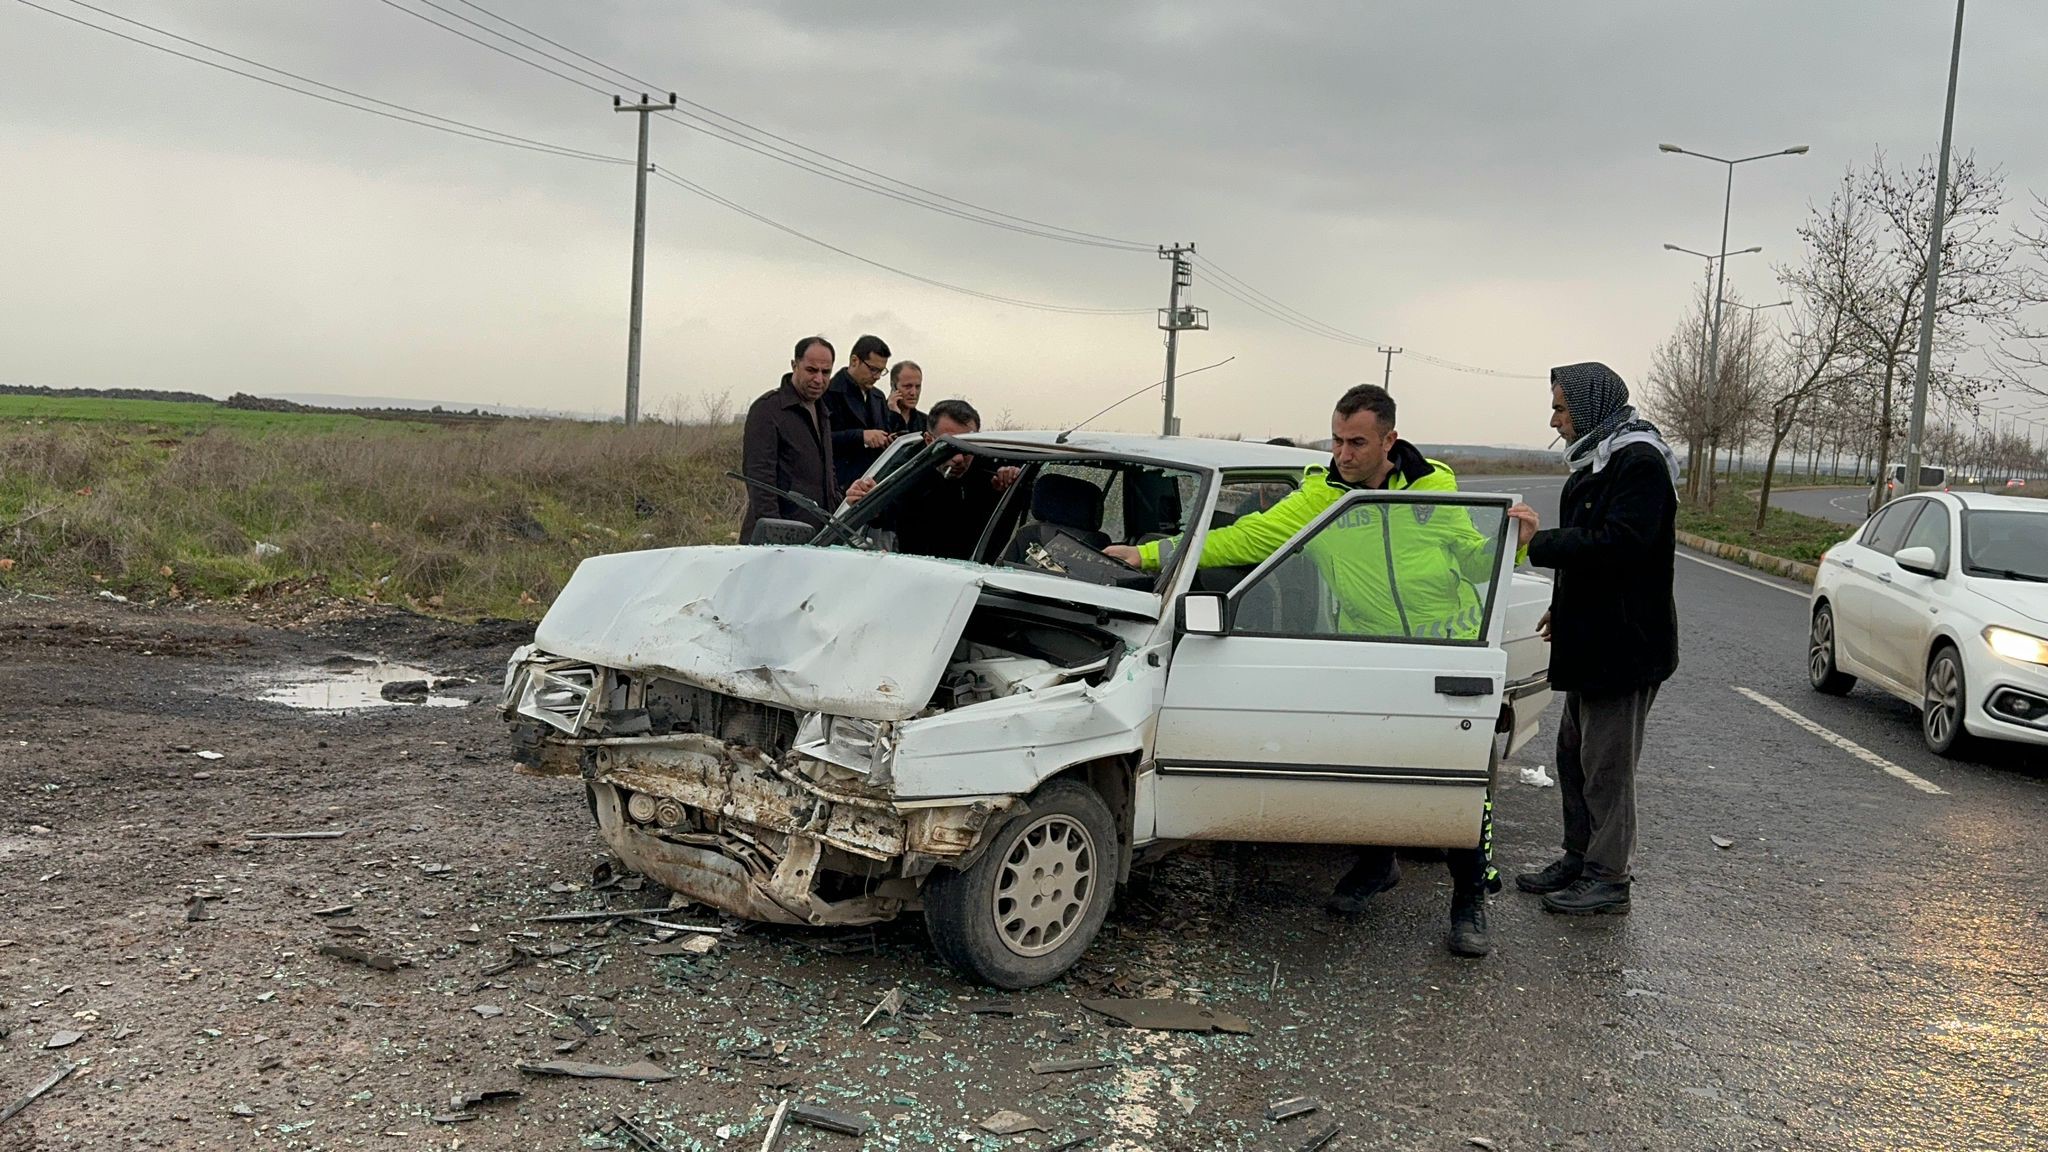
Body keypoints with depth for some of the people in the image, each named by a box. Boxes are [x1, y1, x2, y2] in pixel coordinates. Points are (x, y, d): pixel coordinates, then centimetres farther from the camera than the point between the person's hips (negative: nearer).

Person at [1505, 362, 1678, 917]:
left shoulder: (1639, 463, -16)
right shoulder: (1596, 460, 15)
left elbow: (1618, 543, -27)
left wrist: (1540, 541, -23)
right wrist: (1564, 606, 21)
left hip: (1624, 646, -10)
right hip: (1591, 640, 10)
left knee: (1606, 763, -2)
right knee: (1574, 754, 17)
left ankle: (1609, 877, 8)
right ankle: (1579, 857, 29)